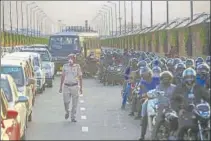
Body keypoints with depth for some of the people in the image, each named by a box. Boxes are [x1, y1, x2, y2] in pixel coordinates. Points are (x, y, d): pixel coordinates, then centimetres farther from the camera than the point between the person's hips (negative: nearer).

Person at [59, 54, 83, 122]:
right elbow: (62, 76, 12)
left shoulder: (77, 66, 2)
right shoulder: (65, 66, 6)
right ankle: (67, 112, 26)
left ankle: (73, 117, 10)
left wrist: (81, 87, 1)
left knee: (74, 103, 1)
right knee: (66, 101, -4)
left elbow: (80, 77, 5)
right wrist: (61, 87, 9)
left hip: (74, 86, -1)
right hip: (66, 86, 1)